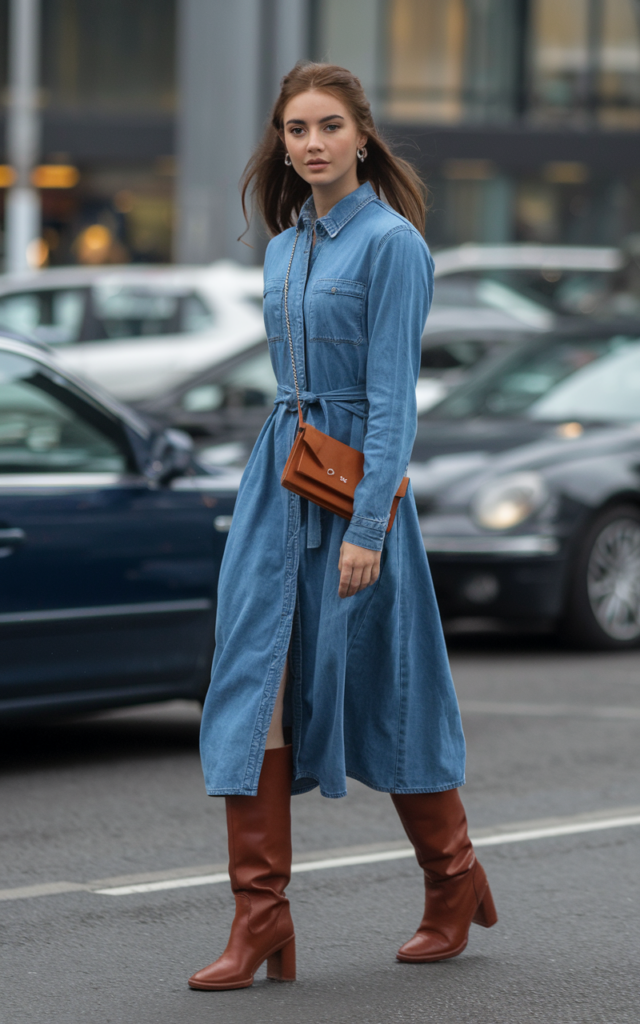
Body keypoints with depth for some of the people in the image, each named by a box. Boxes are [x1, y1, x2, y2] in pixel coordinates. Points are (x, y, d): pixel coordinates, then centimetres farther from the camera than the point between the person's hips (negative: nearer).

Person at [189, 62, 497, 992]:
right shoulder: (285, 246, 12)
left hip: (355, 481, -7)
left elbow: (392, 398, -15)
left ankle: (455, 885, 26)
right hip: (276, 477, 7)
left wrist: (367, 528, -19)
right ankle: (260, 921, -2)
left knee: (379, 690, 5)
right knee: (255, 684, -3)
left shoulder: (392, 243, -11)